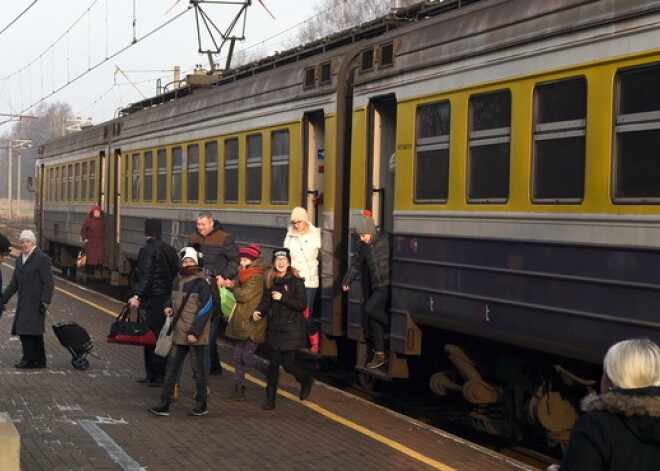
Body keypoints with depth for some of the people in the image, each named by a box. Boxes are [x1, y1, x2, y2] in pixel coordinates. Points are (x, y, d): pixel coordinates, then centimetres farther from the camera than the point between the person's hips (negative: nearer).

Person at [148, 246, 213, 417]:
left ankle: (202, 404, 19)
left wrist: (195, 332, -19)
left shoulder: (202, 284, -13)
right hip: (178, 333, 7)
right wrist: (169, 307, 4)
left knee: (198, 370, 6)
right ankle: (165, 404, 11)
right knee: (171, 368, 7)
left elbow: (204, 310, -15)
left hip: (195, 336, -7)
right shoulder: (178, 280, 8)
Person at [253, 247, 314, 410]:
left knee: (288, 364, -1)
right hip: (275, 328, 4)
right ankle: (270, 399, 9)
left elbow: (302, 305, -14)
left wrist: (283, 298, -20)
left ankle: (306, 381, 30)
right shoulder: (271, 282, 8)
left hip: (292, 329, -4)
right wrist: (258, 311, -10)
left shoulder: (296, 282, -8)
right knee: (274, 364, 3)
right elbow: (266, 302, 10)